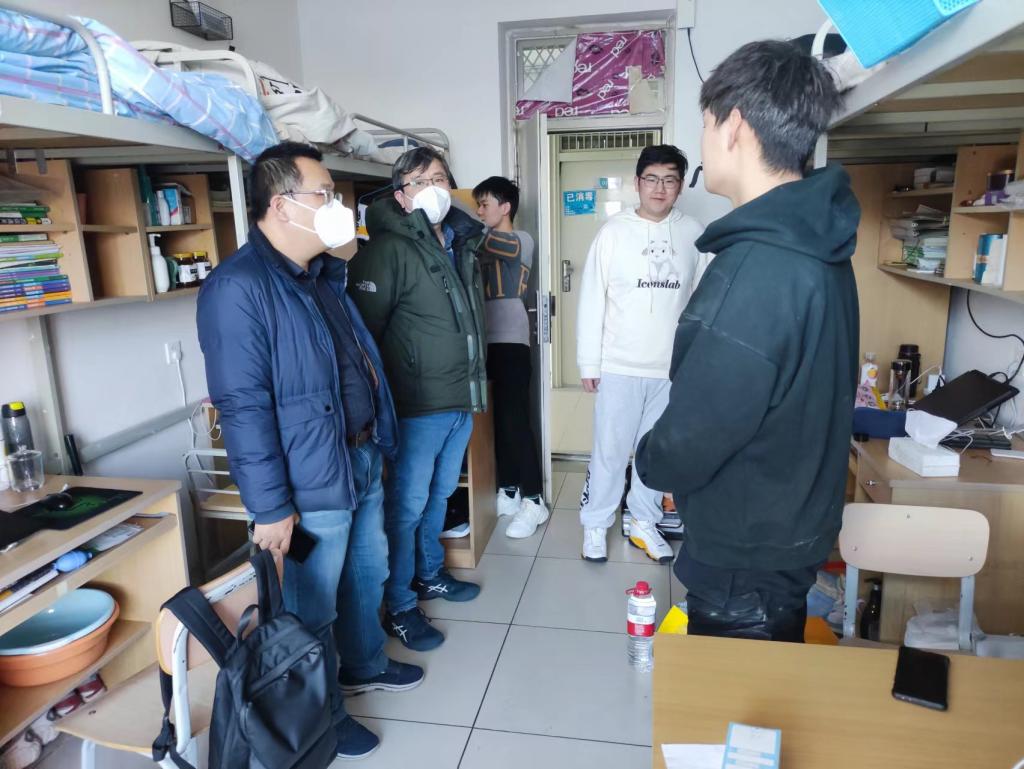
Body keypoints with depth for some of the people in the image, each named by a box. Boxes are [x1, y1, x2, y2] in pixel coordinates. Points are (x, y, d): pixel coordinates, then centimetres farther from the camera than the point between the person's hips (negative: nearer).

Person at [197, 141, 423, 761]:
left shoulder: (325, 273, 9)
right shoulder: (238, 288, -20)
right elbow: (243, 407, -23)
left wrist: (378, 441, 19)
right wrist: (271, 507, -21)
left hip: (364, 460, 9)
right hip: (312, 483, -9)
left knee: (367, 575, 25)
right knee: (314, 607, 11)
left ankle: (365, 666, 49)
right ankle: (324, 717, 33)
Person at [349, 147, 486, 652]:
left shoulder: (461, 244, 12)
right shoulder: (390, 250, -13)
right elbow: (364, 327, -18)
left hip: (462, 397, 8)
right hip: (419, 403, -8)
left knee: (440, 493, 20)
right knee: (408, 503, 2)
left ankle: (430, 575, 39)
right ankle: (399, 607, 18)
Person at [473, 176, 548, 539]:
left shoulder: (521, 240, -1)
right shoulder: (485, 245, 22)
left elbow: (476, 238, -17)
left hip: (511, 342, -6)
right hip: (488, 342, 7)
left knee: (515, 420, -7)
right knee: (498, 420, 8)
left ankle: (533, 500, 1)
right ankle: (508, 492, 19)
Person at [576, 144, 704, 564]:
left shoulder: (691, 233, 2)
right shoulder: (614, 231, -5)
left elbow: (700, 297, 7)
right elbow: (591, 299, -5)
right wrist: (589, 363, -6)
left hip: (672, 367, 3)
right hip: (619, 367, -2)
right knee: (610, 451, 6)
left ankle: (643, 522, 32)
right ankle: (595, 523, 24)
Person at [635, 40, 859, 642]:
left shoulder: (754, 270, -31)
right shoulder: (818, 247, -1)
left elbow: (682, 452, -26)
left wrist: (650, 459, -5)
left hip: (745, 565, -8)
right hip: (797, 537, 8)